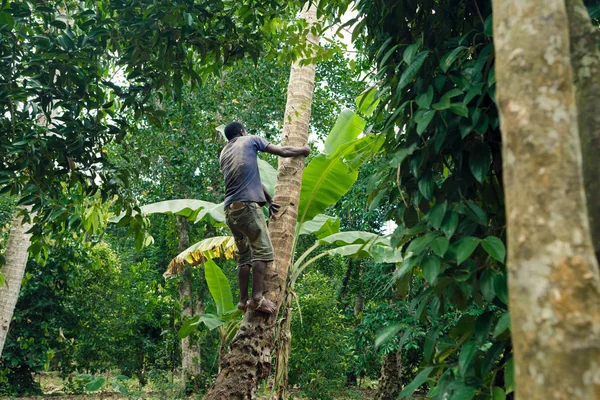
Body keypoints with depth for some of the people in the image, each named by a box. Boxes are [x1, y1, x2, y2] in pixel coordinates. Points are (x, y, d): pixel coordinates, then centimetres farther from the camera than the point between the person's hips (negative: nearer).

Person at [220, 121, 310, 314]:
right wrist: (303, 150, 28)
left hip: (230, 209, 7)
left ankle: (243, 300, 8)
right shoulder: (250, 140, 10)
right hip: (246, 205, -7)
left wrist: (269, 200, 25)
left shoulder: (223, 154, 26)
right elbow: (283, 151, 11)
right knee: (263, 251, -8)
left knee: (244, 255, 11)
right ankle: (257, 298, -16)